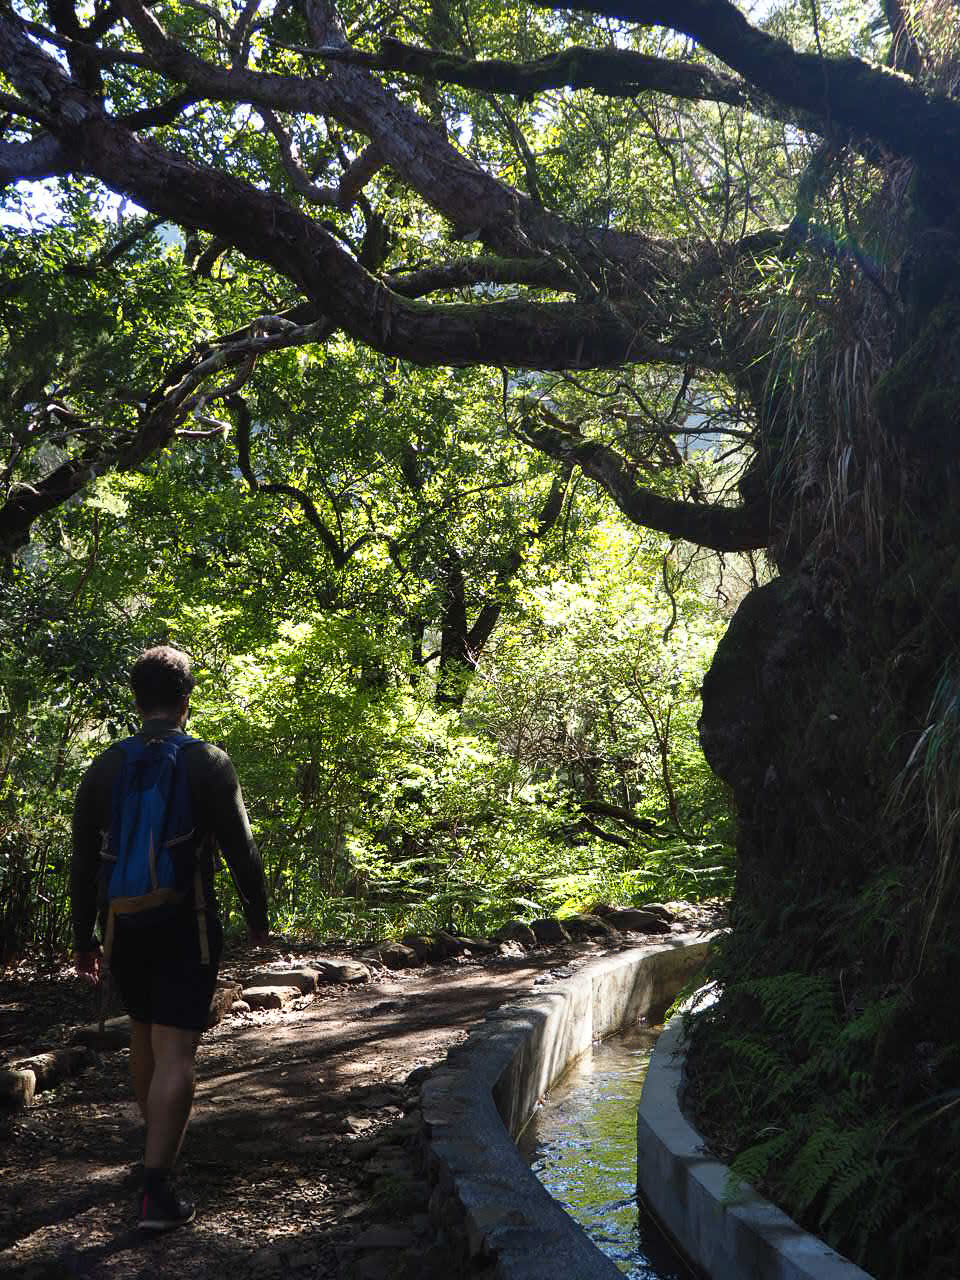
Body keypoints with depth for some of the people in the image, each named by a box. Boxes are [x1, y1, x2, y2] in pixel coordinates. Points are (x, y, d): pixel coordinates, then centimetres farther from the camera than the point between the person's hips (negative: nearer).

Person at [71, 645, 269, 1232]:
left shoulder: (103, 768, 2)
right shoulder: (207, 762, -9)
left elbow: (83, 862, 6)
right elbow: (241, 848, -8)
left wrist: (84, 936, 14)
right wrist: (258, 915, 6)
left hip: (122, 926, 4)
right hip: (186, 926, -4)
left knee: (144, 1037, 22)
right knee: (175, 1052, -4)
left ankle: (162, 1138, 40)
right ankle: (157, 1189, -8)